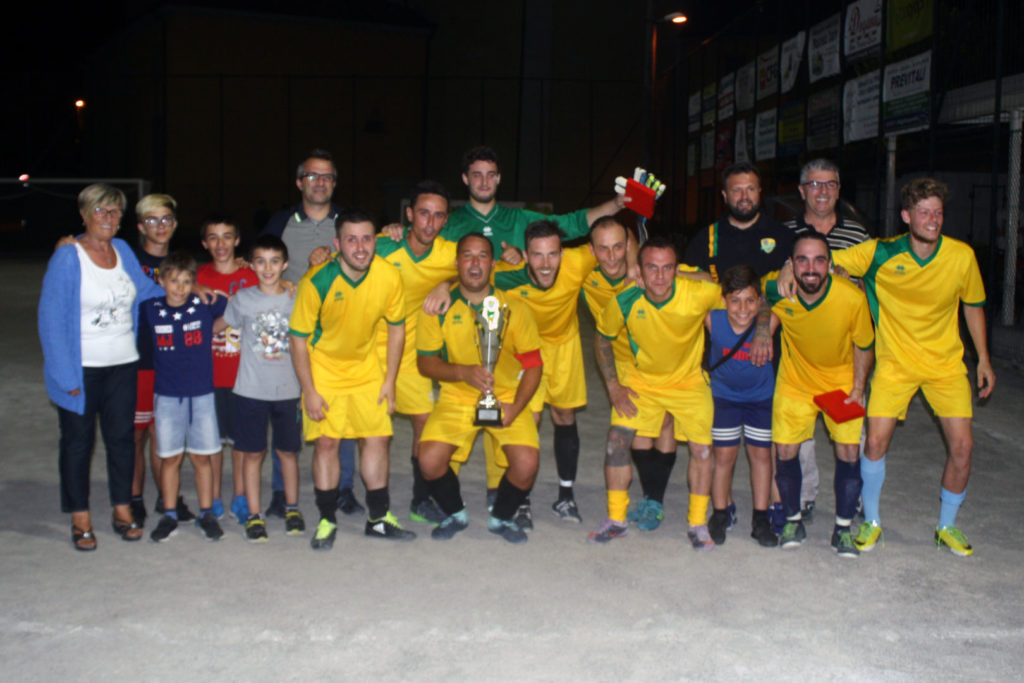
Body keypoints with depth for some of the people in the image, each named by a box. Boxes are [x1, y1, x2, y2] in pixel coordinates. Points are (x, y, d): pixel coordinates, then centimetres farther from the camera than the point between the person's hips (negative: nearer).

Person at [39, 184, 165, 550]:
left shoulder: (122, 250, 7)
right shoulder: (67, 257, -10)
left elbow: (145, 289, 18)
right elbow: (51, 318, -11)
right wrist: (66, 375, -15)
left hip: (123, 364, 5)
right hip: (81, 368, -5)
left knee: (121, 436, 9)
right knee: (78, 440, 5)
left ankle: (123, 512, 21)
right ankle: (80, 520, 16)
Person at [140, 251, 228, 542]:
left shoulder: (206, 305, -6)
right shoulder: (150, 310, -2)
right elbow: (145, 338, 14)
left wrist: (214, 328, 1)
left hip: (201, 393, -1)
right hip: (166, 395, 1)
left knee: (201, 457, 7)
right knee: (170, 458, 8)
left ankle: (206, 513, 19)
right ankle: (169, 515, 21)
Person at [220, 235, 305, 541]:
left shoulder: (297, 299, 0)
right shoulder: (242, 299, -2)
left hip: (289, 389, 1)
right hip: (251, 390, 0)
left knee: (288, 450, 11)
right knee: (252, 453, 5)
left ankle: (292, 508, 27)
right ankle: (253, 514, 16)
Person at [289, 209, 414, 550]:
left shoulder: (389, 276, -17)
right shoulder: (317, 282, -24)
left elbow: (396, 327, -1)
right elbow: (298, 339, -14)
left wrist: (389, 381, -2)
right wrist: (309, 391, -14)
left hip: (366, 366, 3)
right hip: (323, 368, -2)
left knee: (377, 439, 2)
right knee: (326, 442, -5)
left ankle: (379, 518, 16)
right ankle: (327, 521, 10)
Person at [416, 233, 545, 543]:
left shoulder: (513, 308, -6)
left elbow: (533, 364, -1)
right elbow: (425, 362, -3)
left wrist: (515, 407, -15)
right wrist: (464, 372, -21)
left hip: (507, 396, 0)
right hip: (456, 397, 0)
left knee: (526, 464, -20)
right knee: (429, 460, -20)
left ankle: (501, 517, 14)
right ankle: (455, 514, 14)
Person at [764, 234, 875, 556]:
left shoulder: (852, 298, -26)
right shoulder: (777, 289, -23)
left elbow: (863, 347, -9)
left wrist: (858, 390, -13)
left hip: (843, 381, -1)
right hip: (795, 381, 1)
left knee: (848, 452, -6)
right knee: (785, 451, -1)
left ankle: (843, 528, 13)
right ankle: (793, 521, 22)